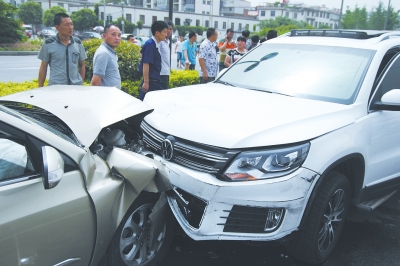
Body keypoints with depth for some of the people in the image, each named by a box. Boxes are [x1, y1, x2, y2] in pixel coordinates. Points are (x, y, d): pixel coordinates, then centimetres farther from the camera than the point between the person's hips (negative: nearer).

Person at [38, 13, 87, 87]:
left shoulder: (78, 43, 7)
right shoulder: (48, 44, 1)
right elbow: (43, 67, 6)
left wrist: (81, 83, 7)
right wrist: (40, 89, 4)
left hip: (76, 86, 2)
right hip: (55, 87, -2)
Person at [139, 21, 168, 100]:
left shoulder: (156, 45, 13)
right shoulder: (150, 44, -14)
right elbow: (146, 64, -19)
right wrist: (146, 82, -21)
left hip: (155, 82, 9)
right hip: (151, 82, -9)